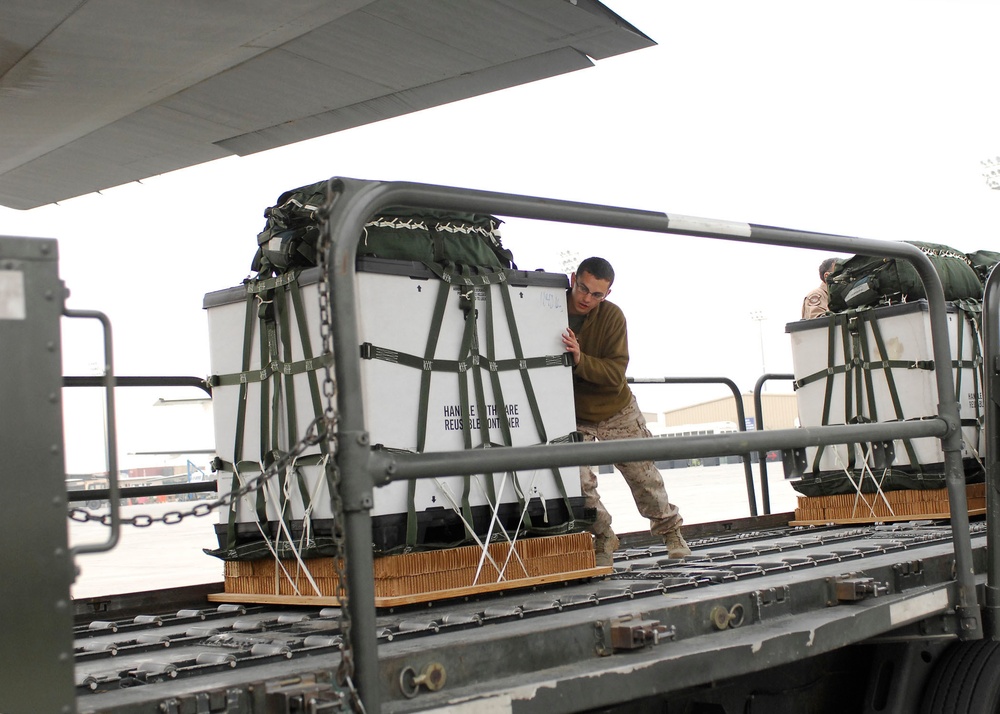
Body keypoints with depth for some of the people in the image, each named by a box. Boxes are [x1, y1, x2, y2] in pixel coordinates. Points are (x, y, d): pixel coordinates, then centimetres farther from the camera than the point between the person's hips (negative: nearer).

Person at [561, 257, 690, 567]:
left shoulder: (612, 316, -18)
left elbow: (616, 373, -23)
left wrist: (580, 360, -39)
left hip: (617, 411, 0)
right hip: (573, 416, 0)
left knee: (643, 473, 11)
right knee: (580, 482, -9)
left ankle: (669, 530, 33)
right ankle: (603, 539, 15)